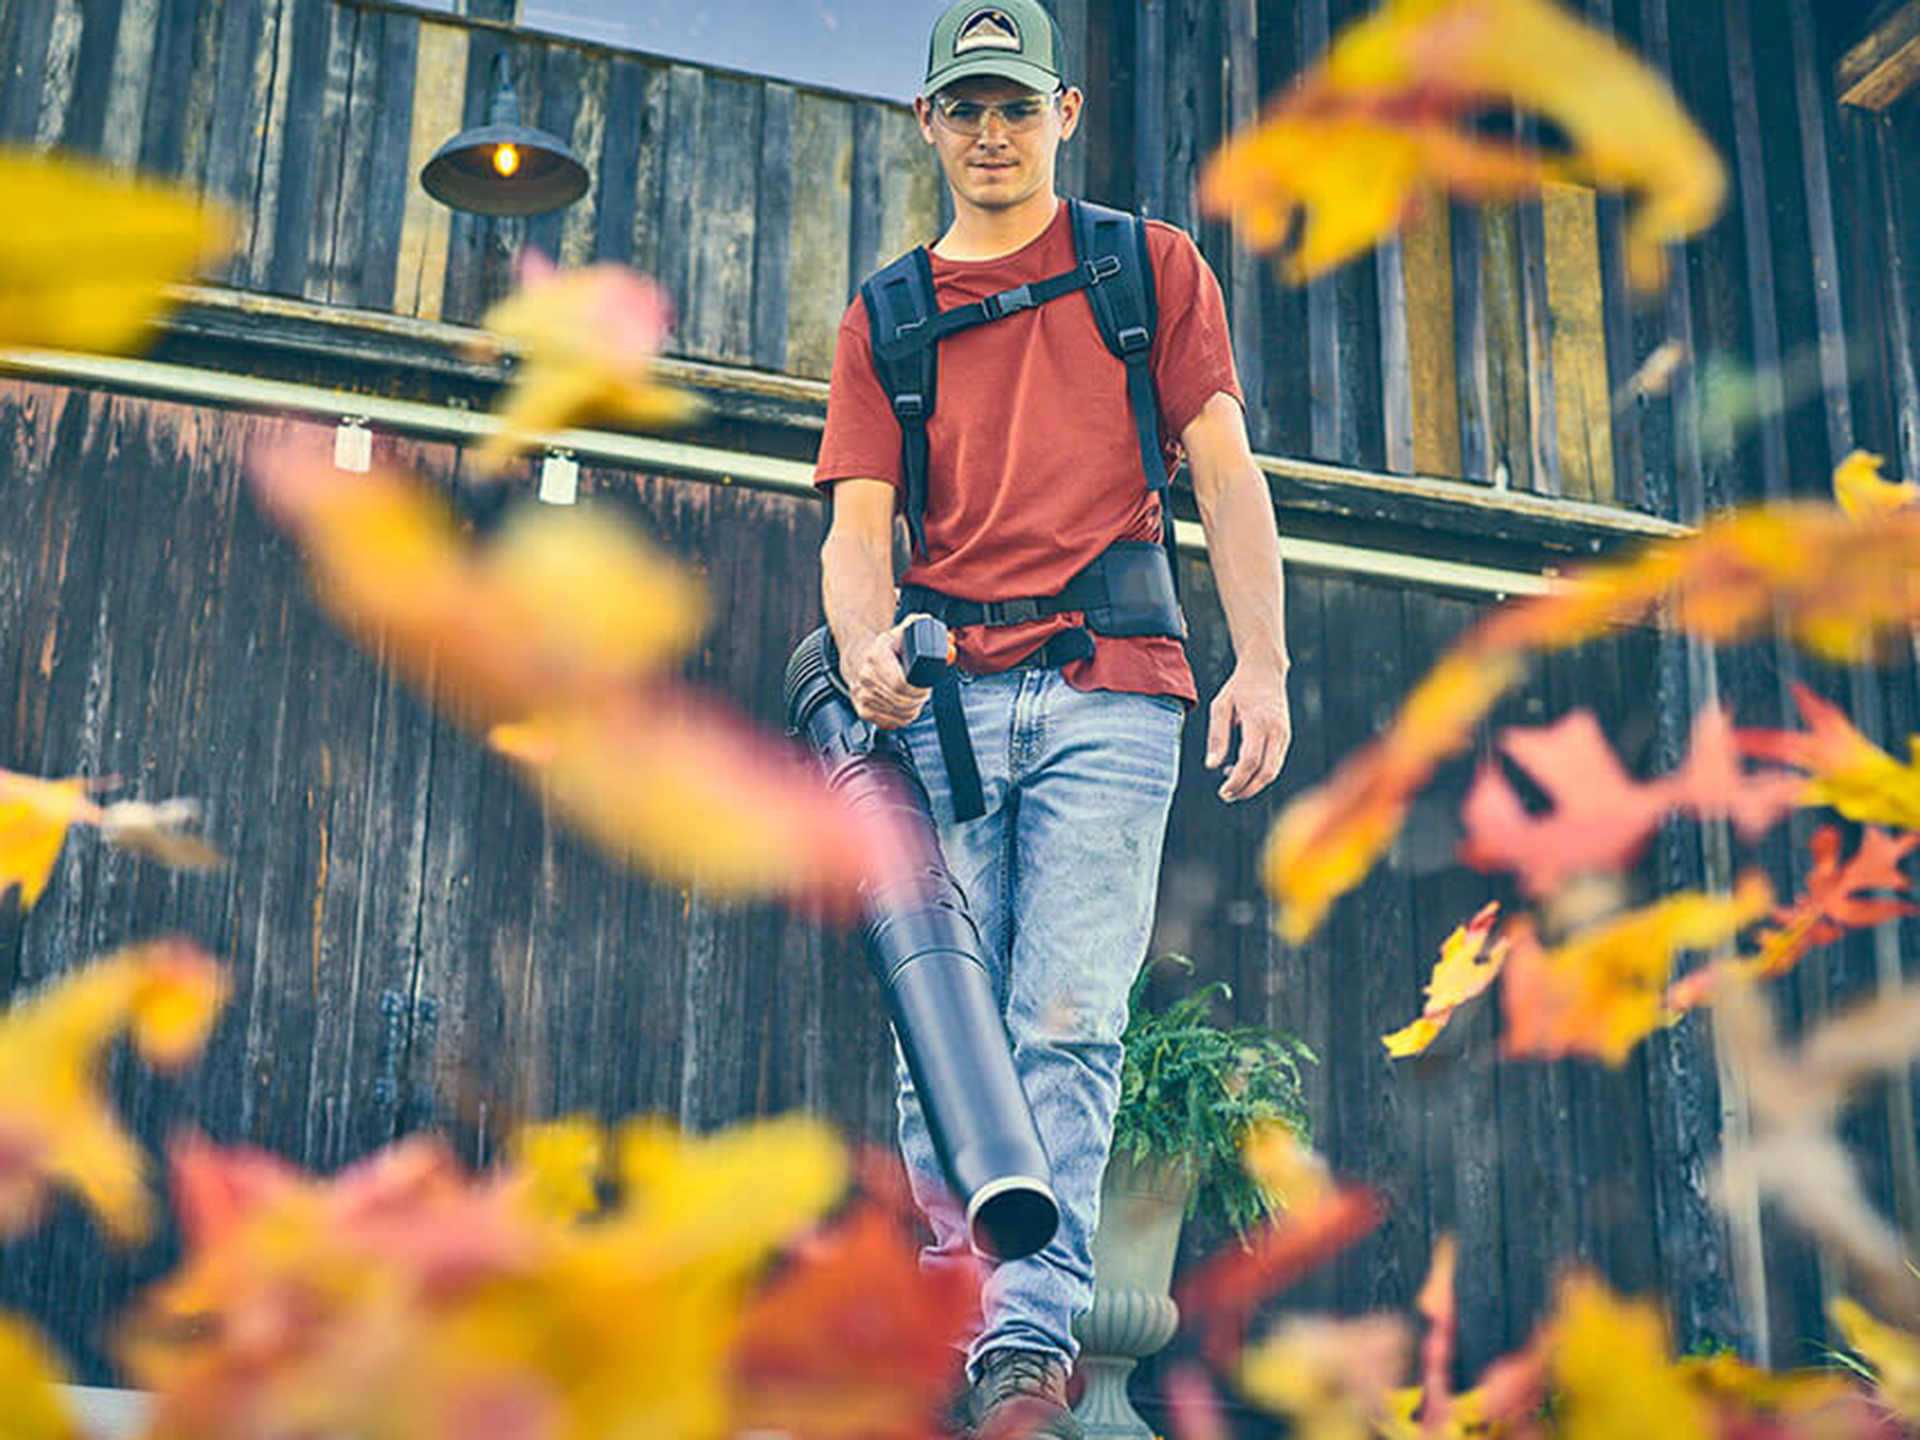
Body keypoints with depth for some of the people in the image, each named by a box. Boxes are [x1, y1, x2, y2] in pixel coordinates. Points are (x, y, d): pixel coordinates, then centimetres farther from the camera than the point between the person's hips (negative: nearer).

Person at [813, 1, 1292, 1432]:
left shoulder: (1151, 268, 16)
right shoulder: (884, 320, 19)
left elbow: (1226, 475, 9)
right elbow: (862, 524, 8)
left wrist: (1263, 664, -4)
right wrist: (867, 648, -15)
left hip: (1108, 691, -2)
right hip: (944, 699, 2)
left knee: (1067, 1027, -12)